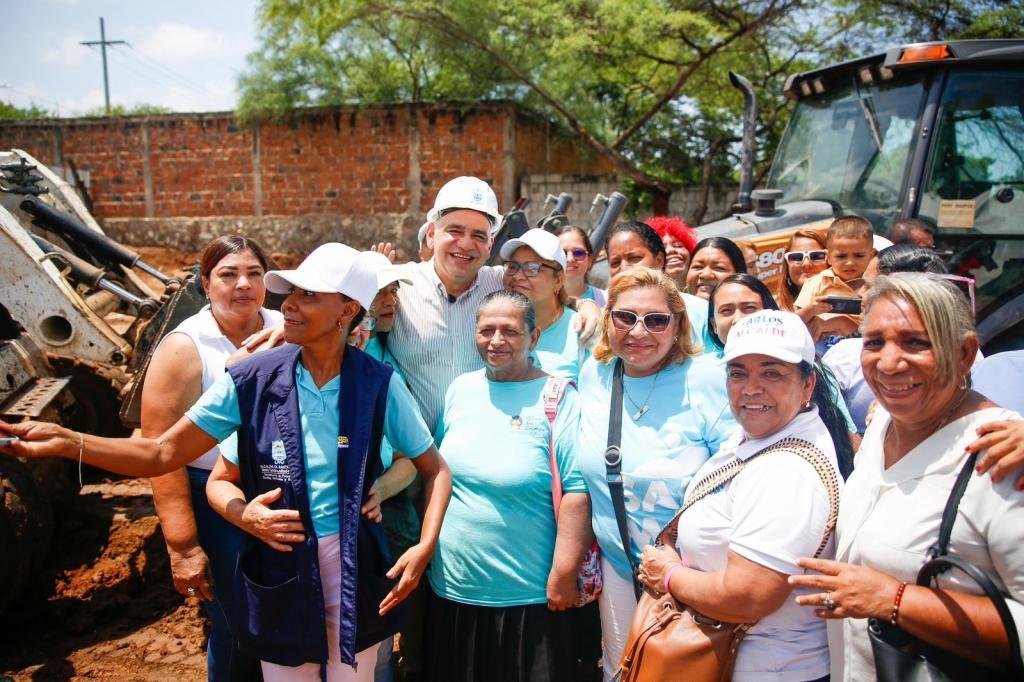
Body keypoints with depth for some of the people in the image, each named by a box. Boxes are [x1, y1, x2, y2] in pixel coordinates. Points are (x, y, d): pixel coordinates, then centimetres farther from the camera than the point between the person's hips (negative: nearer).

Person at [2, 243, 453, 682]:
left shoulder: (377, 384, -12)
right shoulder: (252, 380, -10)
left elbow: (435, 470, -4)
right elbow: (163, 453, -5)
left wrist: (425, 547, -16)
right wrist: (65, 441, -19)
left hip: (354, 565, 0)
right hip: (280, 566, 1)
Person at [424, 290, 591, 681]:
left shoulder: (559, 400, -12)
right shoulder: (460, 389, 4)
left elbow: (576, 492, -15)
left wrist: (563, 577, -15)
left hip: (528, 599, -5)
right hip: (450, 589, 5)